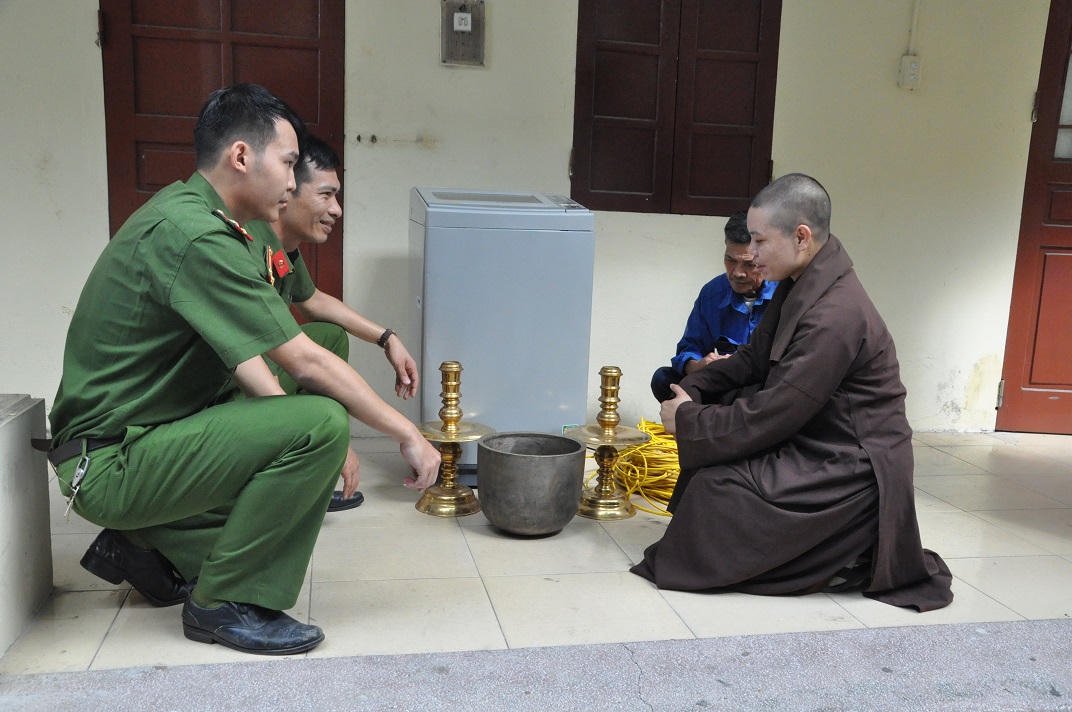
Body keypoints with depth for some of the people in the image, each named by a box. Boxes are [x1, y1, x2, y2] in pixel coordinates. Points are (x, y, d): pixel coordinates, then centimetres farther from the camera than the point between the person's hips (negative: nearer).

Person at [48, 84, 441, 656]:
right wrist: (406, 433, -13)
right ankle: (223, 602, -8)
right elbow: (306, 363, -23)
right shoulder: (195, 236, -23)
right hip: (111, 464, -10)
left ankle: (146, 542, 16)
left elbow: (239, 353, 12)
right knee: (323, 422, -24)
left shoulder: (182, 209, 9)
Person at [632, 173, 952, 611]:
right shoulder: (802, 284, 2)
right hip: (818, 440, 10)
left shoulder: (834, 316, -28)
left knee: (715, 485, -16)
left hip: (853, 471, -10)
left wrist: (688, 420, -13)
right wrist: (691, 390, -5)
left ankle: (837, 563, 1)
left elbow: (770, 416, -25)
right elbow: (754, 359, 9)